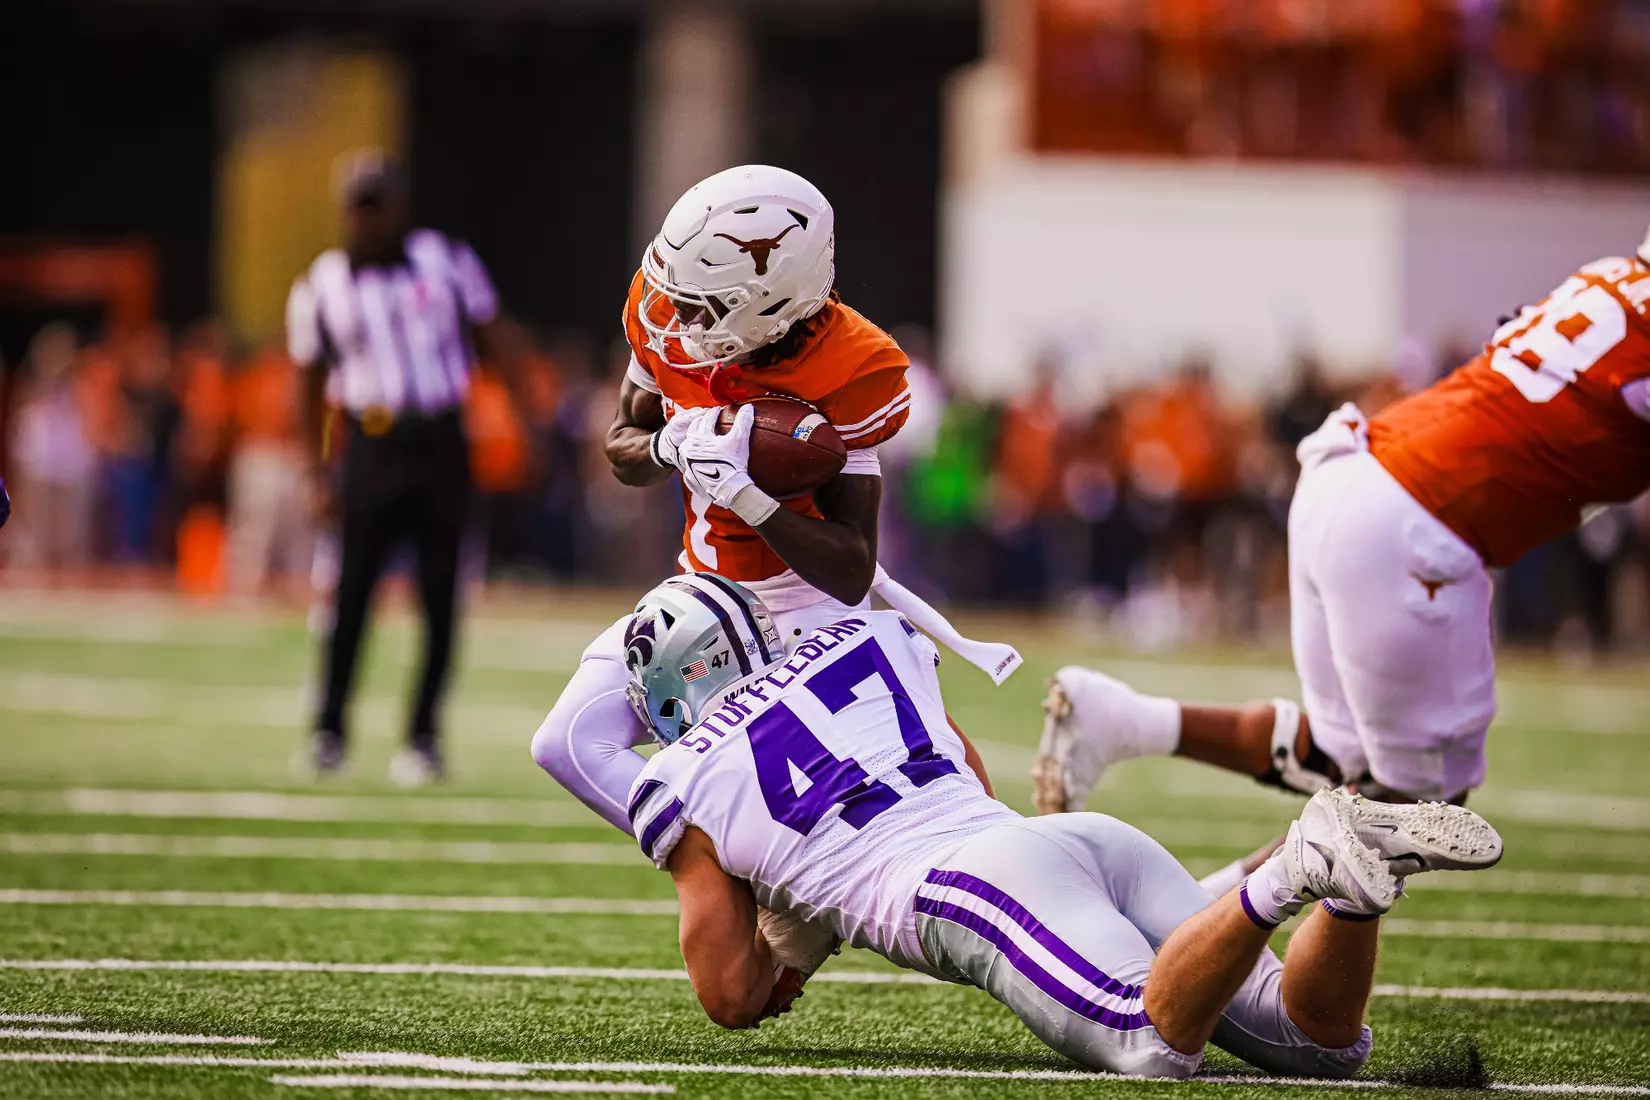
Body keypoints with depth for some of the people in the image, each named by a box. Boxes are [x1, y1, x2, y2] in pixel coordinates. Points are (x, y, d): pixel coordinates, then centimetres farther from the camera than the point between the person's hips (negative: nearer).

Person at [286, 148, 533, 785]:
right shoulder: (321, 288, 4)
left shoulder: (447, 262, 4)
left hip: (440, 445, 1)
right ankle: (330, 729, 7)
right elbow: (312, 386, 8)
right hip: (372, 447, -1)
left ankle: (423, 736, 10)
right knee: (351, 593, -6)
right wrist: (317, 474, 1)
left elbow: (497, 339, 8)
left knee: (439, 599, 1)